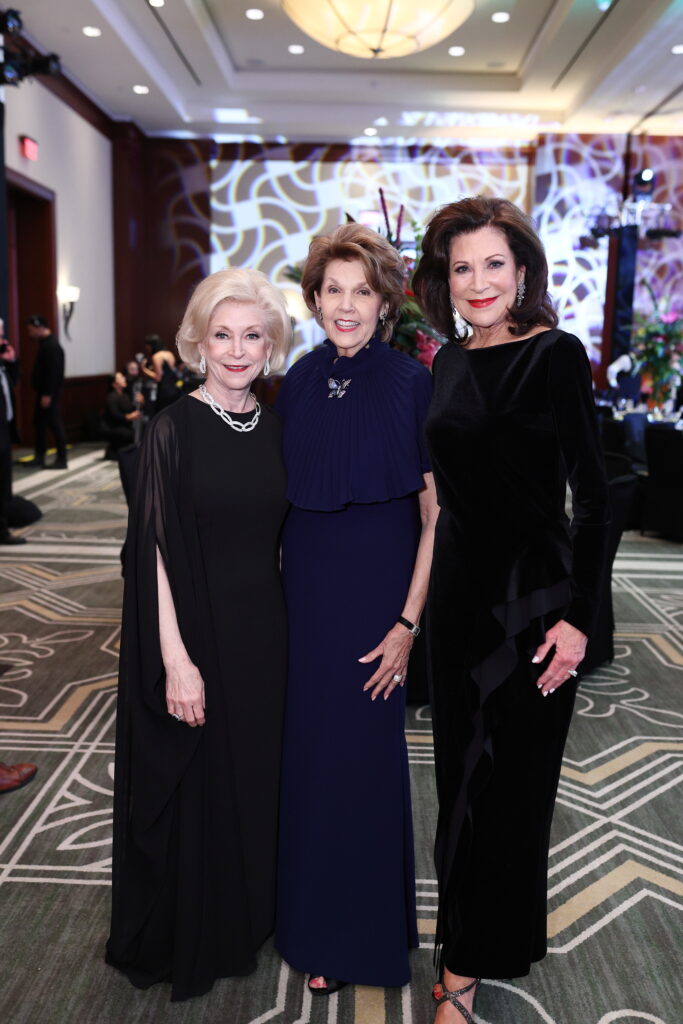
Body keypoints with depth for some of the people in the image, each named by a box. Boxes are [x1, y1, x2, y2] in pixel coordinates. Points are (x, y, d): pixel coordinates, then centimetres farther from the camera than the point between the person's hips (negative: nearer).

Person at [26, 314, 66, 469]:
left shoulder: (51, 346, -17)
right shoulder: (46, 343, 14)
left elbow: (53, 372, -23)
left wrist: (47, 394, -23)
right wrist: (43, 393, 15)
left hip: (49, 393, -10)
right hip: (43, 391, 10)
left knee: (55, 424, -6)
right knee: (39, 422, 14)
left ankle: (61, 460, -1)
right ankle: (39, 457, 22)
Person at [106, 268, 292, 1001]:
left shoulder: (276, 429, 4)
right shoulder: (174, 430, -11)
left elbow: (281, 538, 11)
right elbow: (153, 550, -13)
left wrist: (292, 629, 8)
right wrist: (176, 659, -16)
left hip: (266, 633, 5)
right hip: (198, 632, -5)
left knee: (260, 774, 17)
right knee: (197, 785, 9)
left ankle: (251, 912, 40)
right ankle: (188, 937, 33)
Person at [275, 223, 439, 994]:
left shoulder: (411, 385, -9)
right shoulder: (298, 383, 4)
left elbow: (435, 516, -10)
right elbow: (283, 497, 10)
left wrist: (409, 621, -13)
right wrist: (275, 590, 6)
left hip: (375, 591, -4)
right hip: (304, 587, 4)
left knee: (362, 752, 6)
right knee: (305, 748, 13)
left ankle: (360, 934, 30)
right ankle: (310, 920, 38)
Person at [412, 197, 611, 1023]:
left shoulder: (556, 355, -11)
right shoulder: (450, 361, 8)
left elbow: (591, 497, -13)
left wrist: (576, 616, -17)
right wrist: (430, 584, 13)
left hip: (531, 591, -7)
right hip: (459, 583, 7)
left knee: (501, 774, 5)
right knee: (461, 762, 18)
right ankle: (477, 924, 41)